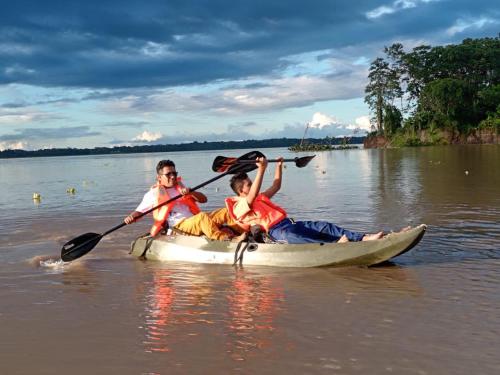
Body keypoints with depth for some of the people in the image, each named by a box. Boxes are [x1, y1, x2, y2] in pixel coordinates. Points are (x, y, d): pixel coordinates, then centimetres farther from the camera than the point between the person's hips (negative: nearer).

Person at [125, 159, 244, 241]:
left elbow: (203, 199, 15)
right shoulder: (154, 194, 9)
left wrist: (190, 192, -5)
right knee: (202, 216, -37)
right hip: (180, 225, -7)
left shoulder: (181, 187, 24)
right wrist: (131, 217, -17)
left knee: (225, 212, -10)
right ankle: (225, 238, -45)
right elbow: (139, 211, 6)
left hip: (195, 222, 7)